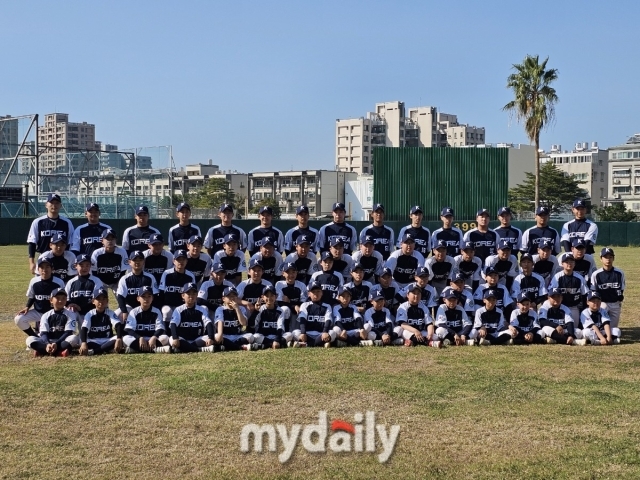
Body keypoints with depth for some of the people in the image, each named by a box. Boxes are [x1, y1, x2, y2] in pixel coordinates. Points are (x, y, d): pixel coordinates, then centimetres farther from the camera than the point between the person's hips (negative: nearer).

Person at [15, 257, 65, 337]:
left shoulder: (59, 282, -15)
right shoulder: (34, 281, -9)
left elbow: (63, 298, -4)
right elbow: (31, 297, 7)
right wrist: (27, 307, -9)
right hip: (38, 312, 3)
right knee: (18, 319, -18)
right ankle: (35, 337, 4)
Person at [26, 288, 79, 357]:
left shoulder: (70, 314, 2)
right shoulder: (46, 316, 7)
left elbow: (68, 333, -8)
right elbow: (43, 333, -4)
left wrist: (57, 343, -25)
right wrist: (47, 344, -27)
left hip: (63, 342, -2)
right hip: (48, 342, 2)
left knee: (74, 338, -33)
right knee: (30, 339, -23)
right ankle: (59, 352, -38)